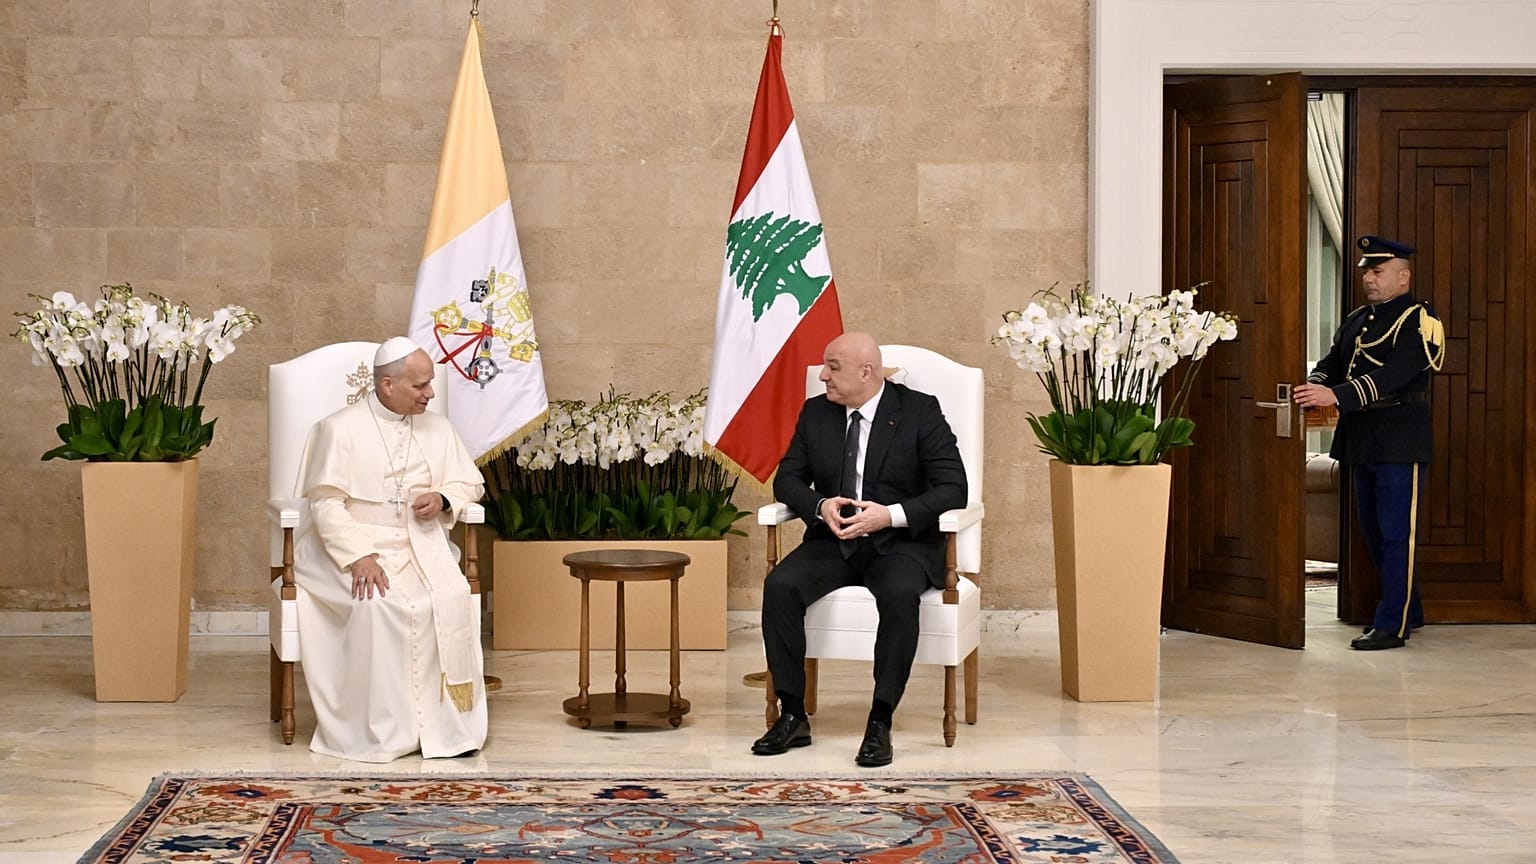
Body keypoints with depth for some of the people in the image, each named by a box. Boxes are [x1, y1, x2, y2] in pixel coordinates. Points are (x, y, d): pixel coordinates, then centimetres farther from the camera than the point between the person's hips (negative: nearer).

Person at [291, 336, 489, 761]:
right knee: (377, 605, -33)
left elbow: (469, 482, 18)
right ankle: (380, 732, -25)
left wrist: (443, 499, -6)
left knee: (452, 599, -26)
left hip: (419, 547, 4)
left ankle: (446, 721, -18)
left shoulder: (437, 428, 10)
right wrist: (360, 557, -26)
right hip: (350, 549, -4)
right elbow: (326, 504, -12)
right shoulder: (340, 429, -4)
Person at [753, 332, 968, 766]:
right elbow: (788, 478, 10)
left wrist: (891, 515, -23)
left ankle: (880, 723, -29)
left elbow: (953, 488, -9)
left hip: (901, 541, -4)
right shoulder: (815, 413, 9)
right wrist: (820, 506, -13)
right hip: (833, 540, 4)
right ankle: (792, 716, -17)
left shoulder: (920, 412, -4)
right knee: (780, 586, -24)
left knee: (900, 594, -37)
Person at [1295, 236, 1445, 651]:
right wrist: (1315, 385, -13)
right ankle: (1408, 609, 28)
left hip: (1400, 443, -8)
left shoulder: (1418, 320, -10)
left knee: (1395, 533, -5)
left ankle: (1392, 625, -1)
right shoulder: (1357, 319, 16)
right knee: (1374, 531, 14)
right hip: (1362, 442, 8)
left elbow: (1394, 375, -22)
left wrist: (1336, 395, -32)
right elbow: (1333, 362, 11)